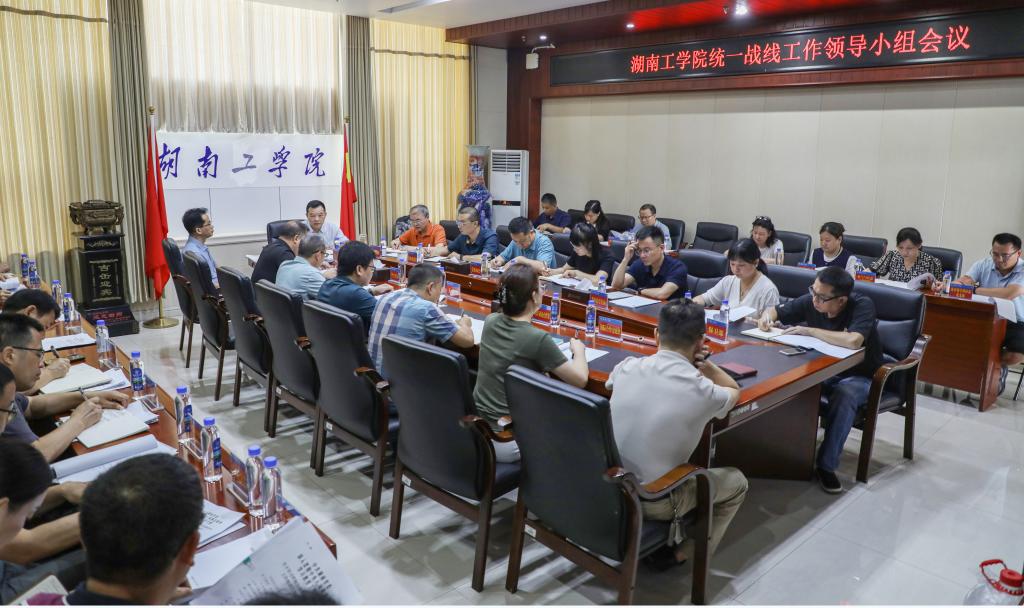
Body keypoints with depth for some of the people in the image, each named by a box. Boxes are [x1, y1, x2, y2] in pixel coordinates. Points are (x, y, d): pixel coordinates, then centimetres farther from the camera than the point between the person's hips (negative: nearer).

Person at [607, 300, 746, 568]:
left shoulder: (626, 367, -10)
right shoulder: (702, 391, -21)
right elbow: (734, 391, 5)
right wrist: (705, 364, -4)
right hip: (651, 503, -5)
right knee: (736, 483, 19)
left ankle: (670, 539, 27)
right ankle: (681, 554, 15)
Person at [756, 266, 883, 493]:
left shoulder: (862, 306, -23)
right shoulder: (810, 301, -9)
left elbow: (853, 341, -41)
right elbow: (775, 310, 5)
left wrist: (810, 331, -30)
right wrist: (767, 317, -19)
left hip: (859, 377, -4)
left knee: (844, 395, -37)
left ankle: (827, 465, -23)